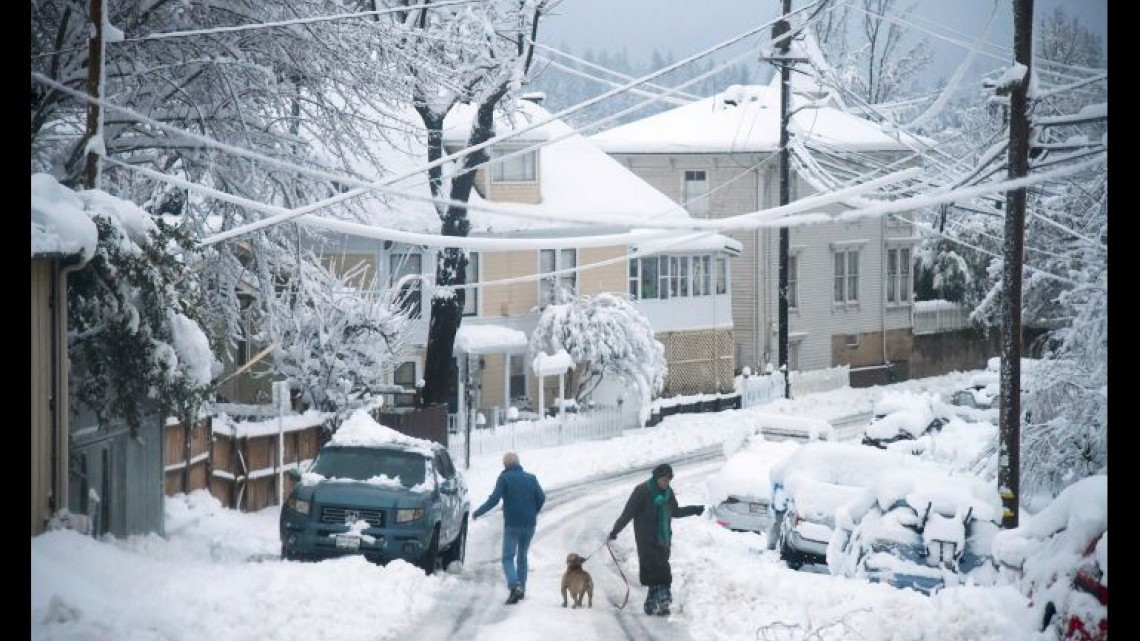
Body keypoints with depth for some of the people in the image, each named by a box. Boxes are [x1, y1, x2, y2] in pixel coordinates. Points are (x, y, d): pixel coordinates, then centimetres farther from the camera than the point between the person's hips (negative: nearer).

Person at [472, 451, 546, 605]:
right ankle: (522, 588, 19)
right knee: (522, 556, 18)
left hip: (512, 524, -4)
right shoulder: (531, 478, 8)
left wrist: (477, 513, -3)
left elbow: (494, 499, -12)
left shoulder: (504, 478, -5)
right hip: (529, 524, 5)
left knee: (508, 557, -2)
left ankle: (515, 586, -22)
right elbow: (541, 498, 4)